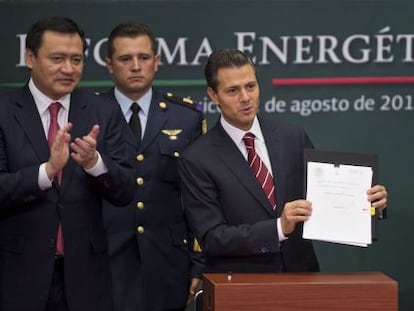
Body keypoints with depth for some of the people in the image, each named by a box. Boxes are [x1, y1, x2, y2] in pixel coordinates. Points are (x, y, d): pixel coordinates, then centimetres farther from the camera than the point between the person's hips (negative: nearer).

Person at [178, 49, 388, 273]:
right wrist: (279, 227, -19)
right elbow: (211, 238, -8)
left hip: (300, 275, 2)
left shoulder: (294, 138, 8)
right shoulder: (197, 160, -3)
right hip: (238, 285, -2)